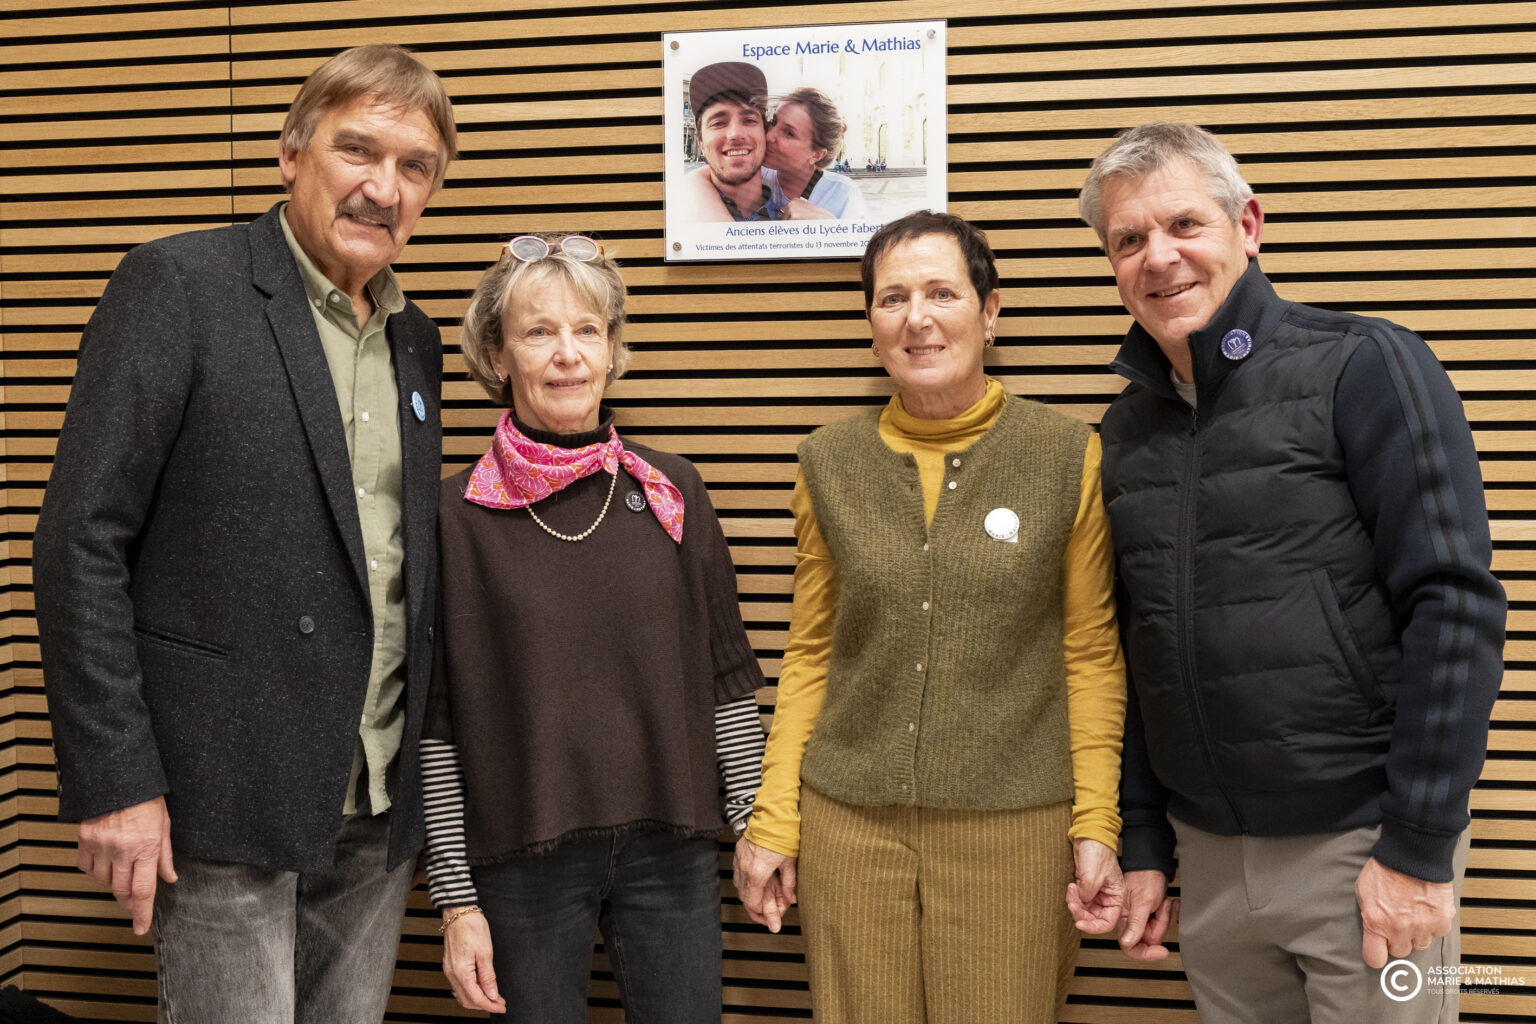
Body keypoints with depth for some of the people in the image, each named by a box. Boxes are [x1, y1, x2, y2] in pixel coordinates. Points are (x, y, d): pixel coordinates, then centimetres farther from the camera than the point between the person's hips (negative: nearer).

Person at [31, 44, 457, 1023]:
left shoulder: (413, 339, 11)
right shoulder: (176, 287, -8)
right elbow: (83, 541, -12)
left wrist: (424, 776, 12)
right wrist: (113, 782, -15)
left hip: (380, 806, 6)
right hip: (228, 795, -6)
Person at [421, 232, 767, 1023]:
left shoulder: (673, 493, 2)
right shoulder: (457, 515, -5)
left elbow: (726, 675, 7)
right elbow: (436, 721, -3)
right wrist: (457, 898, -4)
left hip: (671, 848, 2)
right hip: (521, 861, -2)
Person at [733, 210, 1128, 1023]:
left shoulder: (1068, 456, -1)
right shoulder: (830, 462, 4)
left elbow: (1091, 654, 1)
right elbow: (810, 654, 9)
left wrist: (1096, 825, -4)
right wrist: (773, 820, 5)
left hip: (1011, 827, -2)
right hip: (851, 825, 2)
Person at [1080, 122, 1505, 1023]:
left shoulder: (1364, 367, -9)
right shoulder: (1127, 428, 7)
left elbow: (1455, 606, -14)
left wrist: (1419, 847, -15)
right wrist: (1146, 846, 11)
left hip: (1364, 847, -5)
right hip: (1209, 855, 5)